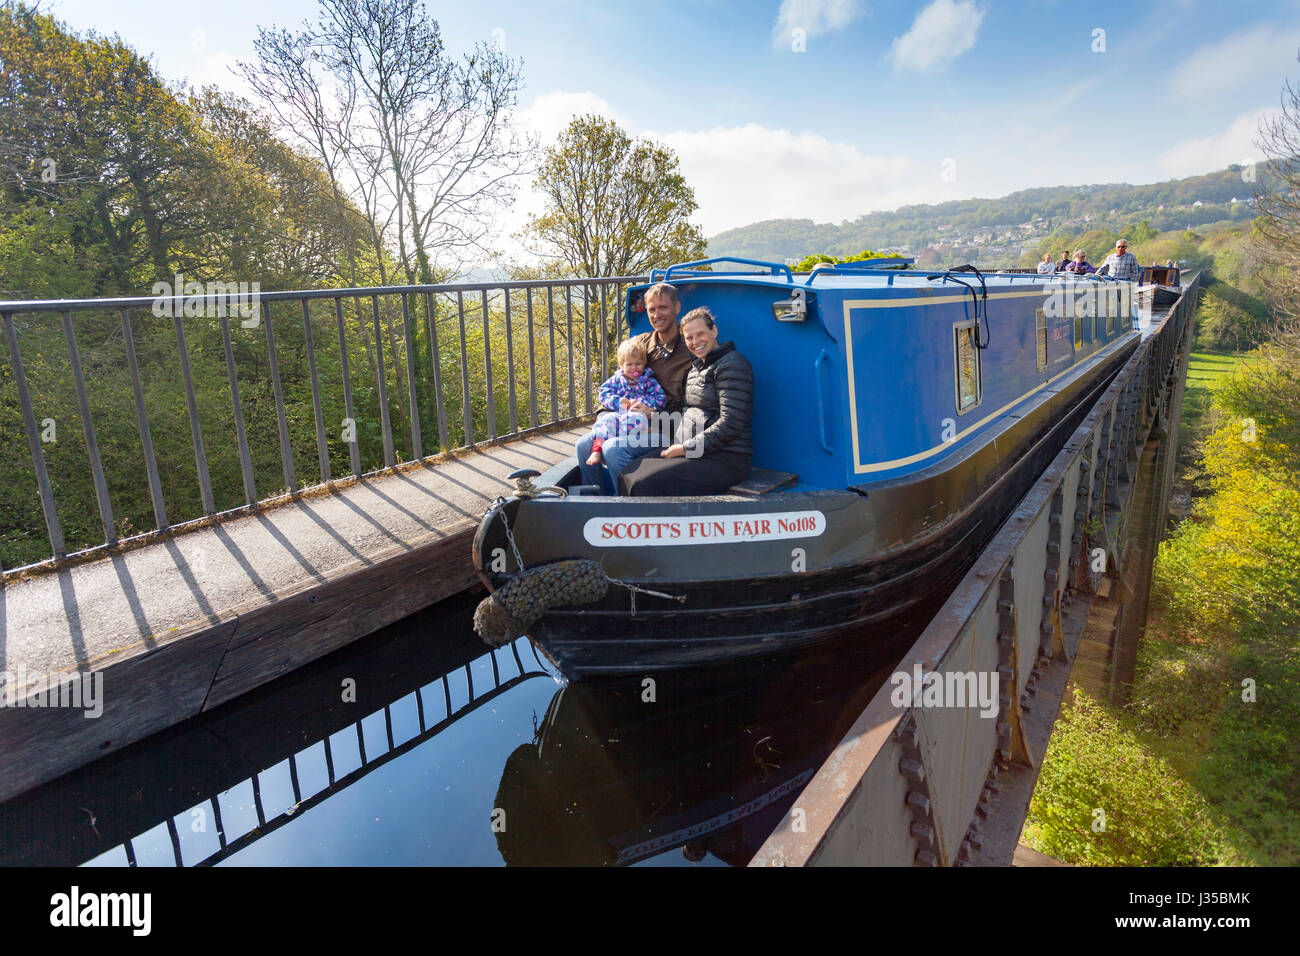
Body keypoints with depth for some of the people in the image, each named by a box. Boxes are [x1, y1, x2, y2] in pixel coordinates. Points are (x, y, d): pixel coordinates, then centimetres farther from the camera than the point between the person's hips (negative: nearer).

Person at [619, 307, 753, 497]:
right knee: (627, 476, -9)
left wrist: (687, 448, -15)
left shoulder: (732, 365, -9)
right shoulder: (697, 366, 19)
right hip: (689, 450, 9)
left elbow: (730, 424, -17)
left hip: (724, 458, -9)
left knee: (645, 484, -25)